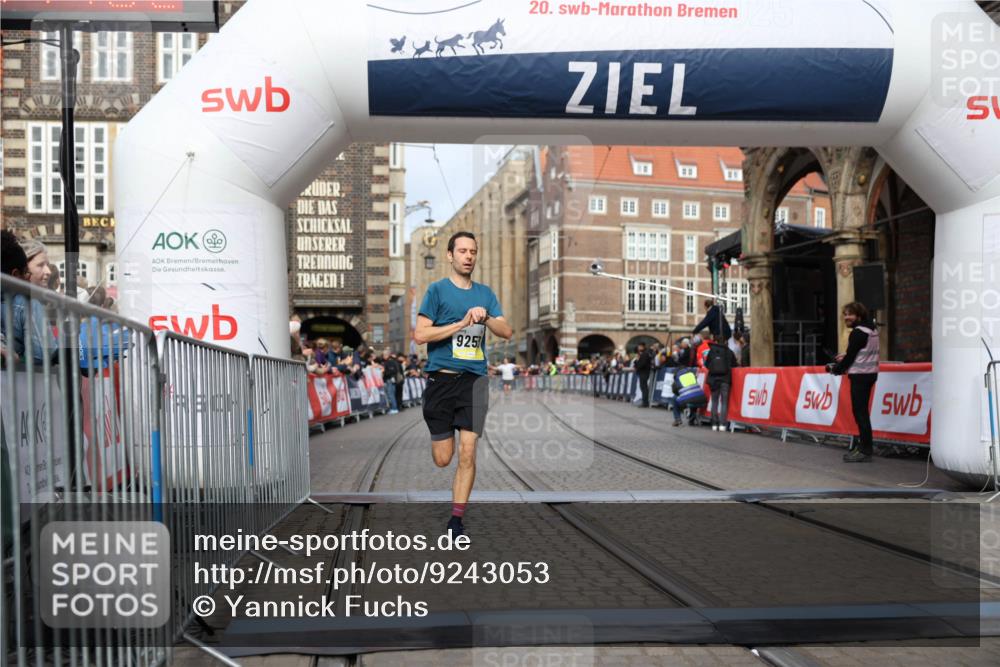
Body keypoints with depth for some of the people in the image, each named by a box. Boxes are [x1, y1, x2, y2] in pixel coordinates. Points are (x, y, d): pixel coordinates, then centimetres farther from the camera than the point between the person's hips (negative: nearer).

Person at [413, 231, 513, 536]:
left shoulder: (485, 293, 13)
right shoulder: (437, 290, 1)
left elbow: (507, 332, 7)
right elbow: (420, 334, -9)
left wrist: (486, 318, -12)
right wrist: (462, 323, -15)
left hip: (474, 380, 3)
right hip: (442, 379, -2)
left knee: (467, 454, -4)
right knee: (442, 459, 0)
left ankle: (457, 519, 7)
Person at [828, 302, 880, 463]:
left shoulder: (858, 332, -16)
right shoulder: (871, 328, 13)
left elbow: (850, 356, -14)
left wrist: (836, 368, 0)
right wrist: (846, 357, 14)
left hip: (860, 375, -10)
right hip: (869, 373, 10)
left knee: (860, 412, -8)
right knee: (862, 411, 14)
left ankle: (865, 451, -7)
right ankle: (865, 446, 17)